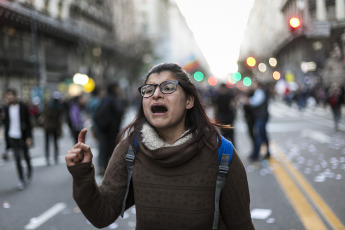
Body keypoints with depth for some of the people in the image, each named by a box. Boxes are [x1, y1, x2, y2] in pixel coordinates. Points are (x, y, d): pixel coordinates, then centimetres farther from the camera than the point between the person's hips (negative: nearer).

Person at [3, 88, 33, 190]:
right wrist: (6, 137, 9)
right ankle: (21, 180, 7)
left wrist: (29, 137, -11)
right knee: (17, 158, 0)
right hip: (12, 136, 2)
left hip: (23, 136, -2)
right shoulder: (7, 108, 4)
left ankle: (29, 172, 38)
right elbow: (6, 123, 10)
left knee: (26, 156, 11)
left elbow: (28, 123, -6)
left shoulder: (23, 107, -7)